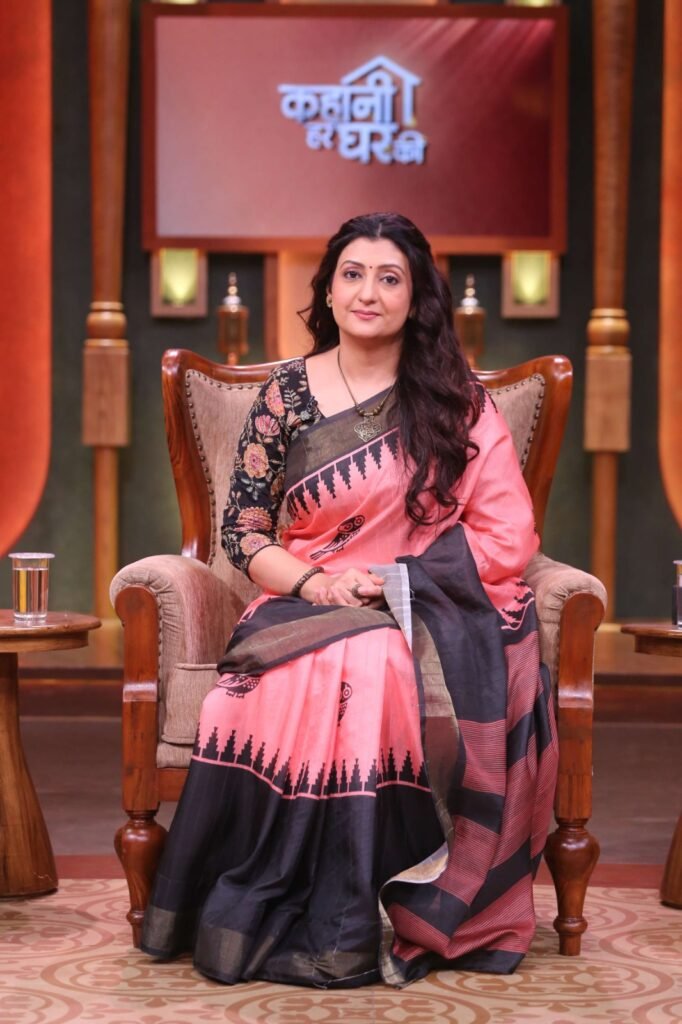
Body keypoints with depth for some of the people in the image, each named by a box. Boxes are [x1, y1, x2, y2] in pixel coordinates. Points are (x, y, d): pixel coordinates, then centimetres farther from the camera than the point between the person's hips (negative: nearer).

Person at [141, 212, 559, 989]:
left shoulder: (456, 399, 7)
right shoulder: (287, 394, 9)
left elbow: (507, 535, 2)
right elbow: (243, 530, 7)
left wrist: (402, 582, -11)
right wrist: (316, 583, -12)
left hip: (434, 613, -1)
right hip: (308, 607, 1)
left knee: (382, 673, -37)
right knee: (290, 688, -35)